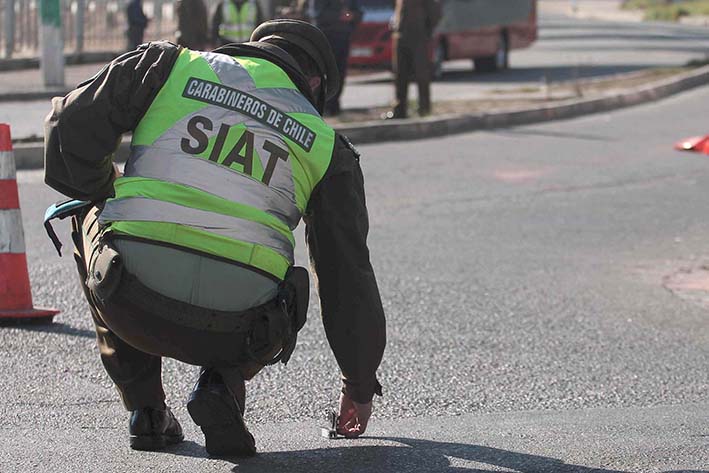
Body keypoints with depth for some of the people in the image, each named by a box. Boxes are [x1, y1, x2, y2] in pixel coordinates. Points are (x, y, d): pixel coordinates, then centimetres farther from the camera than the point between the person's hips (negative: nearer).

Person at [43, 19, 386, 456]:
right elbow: (348, 270, 21)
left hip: (132, 305, -1)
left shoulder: (169, 65, 14)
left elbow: (70, 126, 8)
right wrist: (360, 384, 33)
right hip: (231, 332, 1)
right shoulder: (326, 145, 17)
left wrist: (107, 195, 28)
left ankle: (145, 408, 24)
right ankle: (222, 385, 4)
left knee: (90, 219, 34)